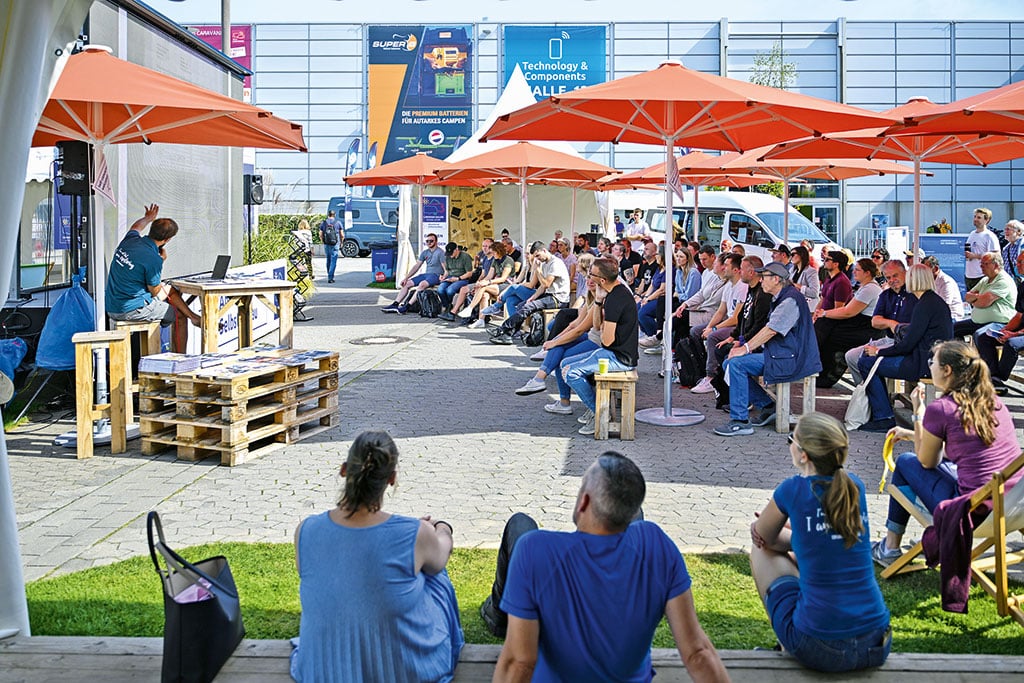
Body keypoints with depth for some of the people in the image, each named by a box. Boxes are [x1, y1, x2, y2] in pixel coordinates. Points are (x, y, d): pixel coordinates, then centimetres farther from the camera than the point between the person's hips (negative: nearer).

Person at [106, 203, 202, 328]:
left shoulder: (130, 239, -1)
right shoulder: (153, 260, -25)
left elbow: (136, 227, 27)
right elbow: (155, 292, -10)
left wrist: (148, 218, 48)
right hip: (130, 311, -9)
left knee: (170, 289, 26)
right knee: (180, 315, 6)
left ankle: (192, 316, 42)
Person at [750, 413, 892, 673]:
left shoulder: (793, 490, -9)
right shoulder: (854, 486, 5)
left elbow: (762, 538, 11)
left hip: (818, 650, -5)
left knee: (760, 552, 18)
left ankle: (787, 644, 24)